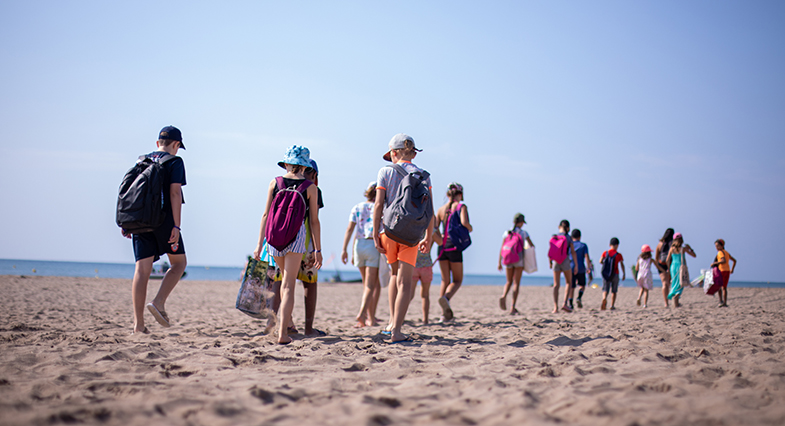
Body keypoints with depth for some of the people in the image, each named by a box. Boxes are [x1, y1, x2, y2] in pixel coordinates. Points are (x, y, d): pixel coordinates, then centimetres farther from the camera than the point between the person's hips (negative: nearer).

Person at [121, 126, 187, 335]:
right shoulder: (175, 162, 0)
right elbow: (175, 193, -10)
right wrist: (176, 225, -13)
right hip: (163, 219, -5)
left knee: (142, 270, 2)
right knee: (179, 262, 13)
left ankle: (138, 324, -2)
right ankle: (158, 302, -6)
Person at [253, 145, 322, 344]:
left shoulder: (274, 183, 7)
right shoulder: (310, 188, 3)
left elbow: (266, 214, 5)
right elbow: (314, 221, 3)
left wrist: (259, 243, 8)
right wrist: (317, 249, 8)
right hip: (296, 234, -2)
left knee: (286, 277, 26)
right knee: (289, 285, -2)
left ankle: (285, 319, 28)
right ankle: (283, 332, -9)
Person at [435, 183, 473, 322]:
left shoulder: (441, 209, 9)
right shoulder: (461, 206, -3)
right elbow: (464, 222, -20)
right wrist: (470, 228, 1)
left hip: (442, 246, 4)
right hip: (454, 247, -4)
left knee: (445, 280, 13)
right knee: (457, 280, 7)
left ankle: (445, 314, 5)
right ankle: (446, 297, -24)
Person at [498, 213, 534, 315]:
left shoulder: (507, 233, 5)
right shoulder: (523, 233, -2)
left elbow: (501, 248, 2)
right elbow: (532, 246, 3)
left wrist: (499, 262, 5)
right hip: (519, 260, -3)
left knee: (509, 282, 16)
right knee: (516, 283, -1)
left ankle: (504, 296, -16)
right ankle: (513, 308, -8)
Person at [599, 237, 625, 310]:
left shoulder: (605, 253, 0)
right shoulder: (619, 255, -4)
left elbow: (600, 261, -4)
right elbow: (622, 265, -2)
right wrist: (624, 274, 7)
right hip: (615, 274, -1)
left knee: (605, 290, 2)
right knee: (613, 291, 11)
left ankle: (604, 299, -29)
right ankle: (612, 305, 7)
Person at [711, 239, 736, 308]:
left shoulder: (720, 252, -10)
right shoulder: (726, 252, 17)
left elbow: (724, 261, -27)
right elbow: (734, 261, 21)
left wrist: (714, 263, -20)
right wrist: (732, 269, 20)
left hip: (722, 271, -8)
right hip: (727, 271, 8)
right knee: (724, 287, 10)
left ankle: (721, 300, -14)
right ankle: (725, 303, 8)